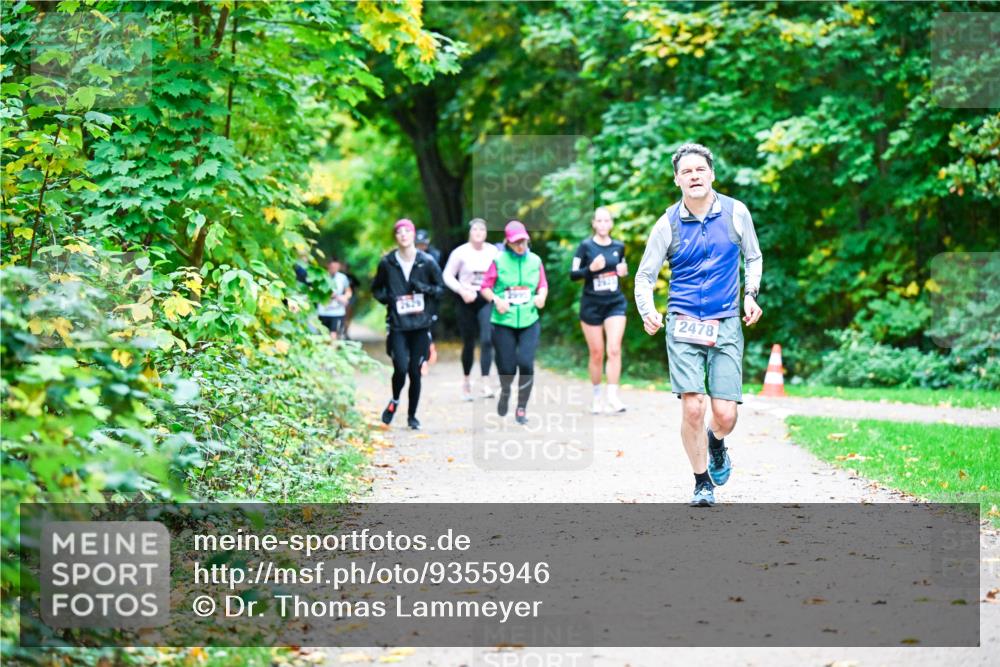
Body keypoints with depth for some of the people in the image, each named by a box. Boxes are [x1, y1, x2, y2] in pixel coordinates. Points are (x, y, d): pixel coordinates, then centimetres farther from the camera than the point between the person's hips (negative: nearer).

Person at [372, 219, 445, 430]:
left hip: (420, 325, 1)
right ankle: (394, 401, 18)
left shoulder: (427, 262, 0)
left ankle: (412, 415, 20)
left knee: (415, 372, 3)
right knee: (401, 368, -13)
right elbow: (376, 288, 16)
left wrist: (424, 288, -10)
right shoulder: (387, 263, 2)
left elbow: (441, 287, 9)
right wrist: (385, 298, -5)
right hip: (397, 325, -1)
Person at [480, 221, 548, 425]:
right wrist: (496, 299, -16)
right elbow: (485, 287, 2)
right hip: (504, 322, -1)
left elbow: (543, 285, 15)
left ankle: (522, 409, 3)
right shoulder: (498, 261, -3)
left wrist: (541, 296, -6)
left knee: (526, 363, -14)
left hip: (529, 322, 1)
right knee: (507, 367, 1)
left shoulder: (535, 260, 4)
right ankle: (505, 390, 38)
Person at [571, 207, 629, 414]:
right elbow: (573, 274, -4)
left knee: (614, 349, -12)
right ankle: (596, 396, 19)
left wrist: (624, 271, -2)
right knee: (596, 353, 4)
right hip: (591, 305, -2)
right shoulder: (586, 246, -4)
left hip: (615, 304, 2)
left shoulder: (619, 246, 5)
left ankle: (613, 396, -13)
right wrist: (591, 268, -22)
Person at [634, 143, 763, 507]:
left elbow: (753, 257, 18)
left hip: (726, 325, 1)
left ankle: (716, 444, 31)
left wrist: (751, 293, 2)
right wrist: (648, 312, -11)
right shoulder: (668, 223, 0)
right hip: (683, 326, -1)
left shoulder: (735, 212, 2)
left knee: (725, 414, -7)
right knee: (692, 407, -13)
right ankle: (702, 483, 6)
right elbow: (644, 275, 7)